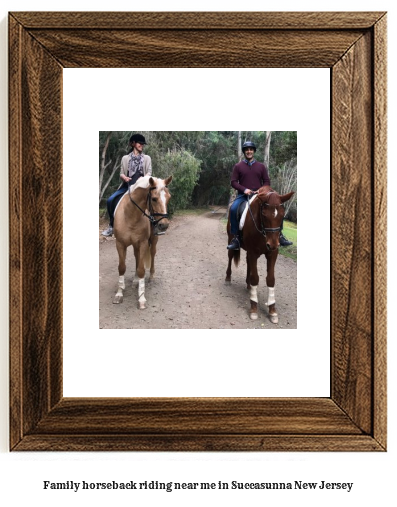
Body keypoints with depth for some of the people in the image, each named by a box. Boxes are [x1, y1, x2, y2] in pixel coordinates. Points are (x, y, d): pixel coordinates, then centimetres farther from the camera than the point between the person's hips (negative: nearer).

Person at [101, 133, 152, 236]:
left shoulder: (147, 158, 14)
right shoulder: (125, 158, 15)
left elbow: (149, 172, 5)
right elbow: (121, 173, 11)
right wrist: (124, 177, -13)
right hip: (127, 185, 2)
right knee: (110, 200, -16)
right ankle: (111, 226, -4)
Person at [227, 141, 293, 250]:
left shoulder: (261, 166, 12)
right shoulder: (238, 166, 7)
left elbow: (267, 181, 12)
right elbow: (233, 182, 2)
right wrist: (244, 189, -14)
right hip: (243, 195, -2)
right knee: (233, 209, -32)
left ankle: (280, 235, -8)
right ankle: (235, 238, -26)